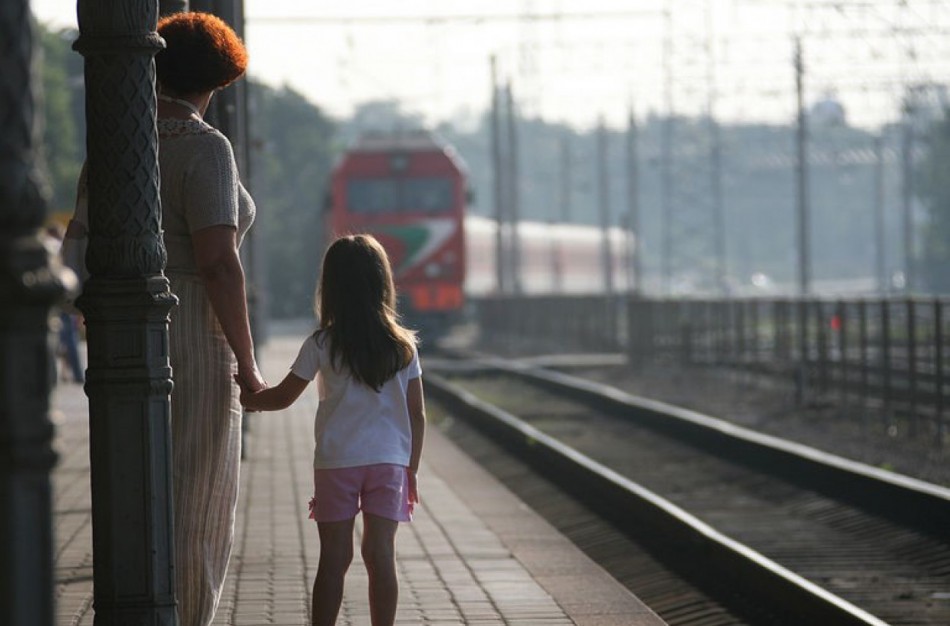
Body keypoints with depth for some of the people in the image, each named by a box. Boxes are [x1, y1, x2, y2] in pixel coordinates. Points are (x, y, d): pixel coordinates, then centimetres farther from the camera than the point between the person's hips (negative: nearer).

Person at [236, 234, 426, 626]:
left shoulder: (321, 345, -5)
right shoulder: (403, 345, 2)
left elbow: (283, 397, 2)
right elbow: (417, 414, 5)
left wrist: (247, 399, 20)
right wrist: (411, 468, 13)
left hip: (336, 462, -1)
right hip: (389, 461, 1)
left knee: (334, 557, 3)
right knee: (381, 555, 3)